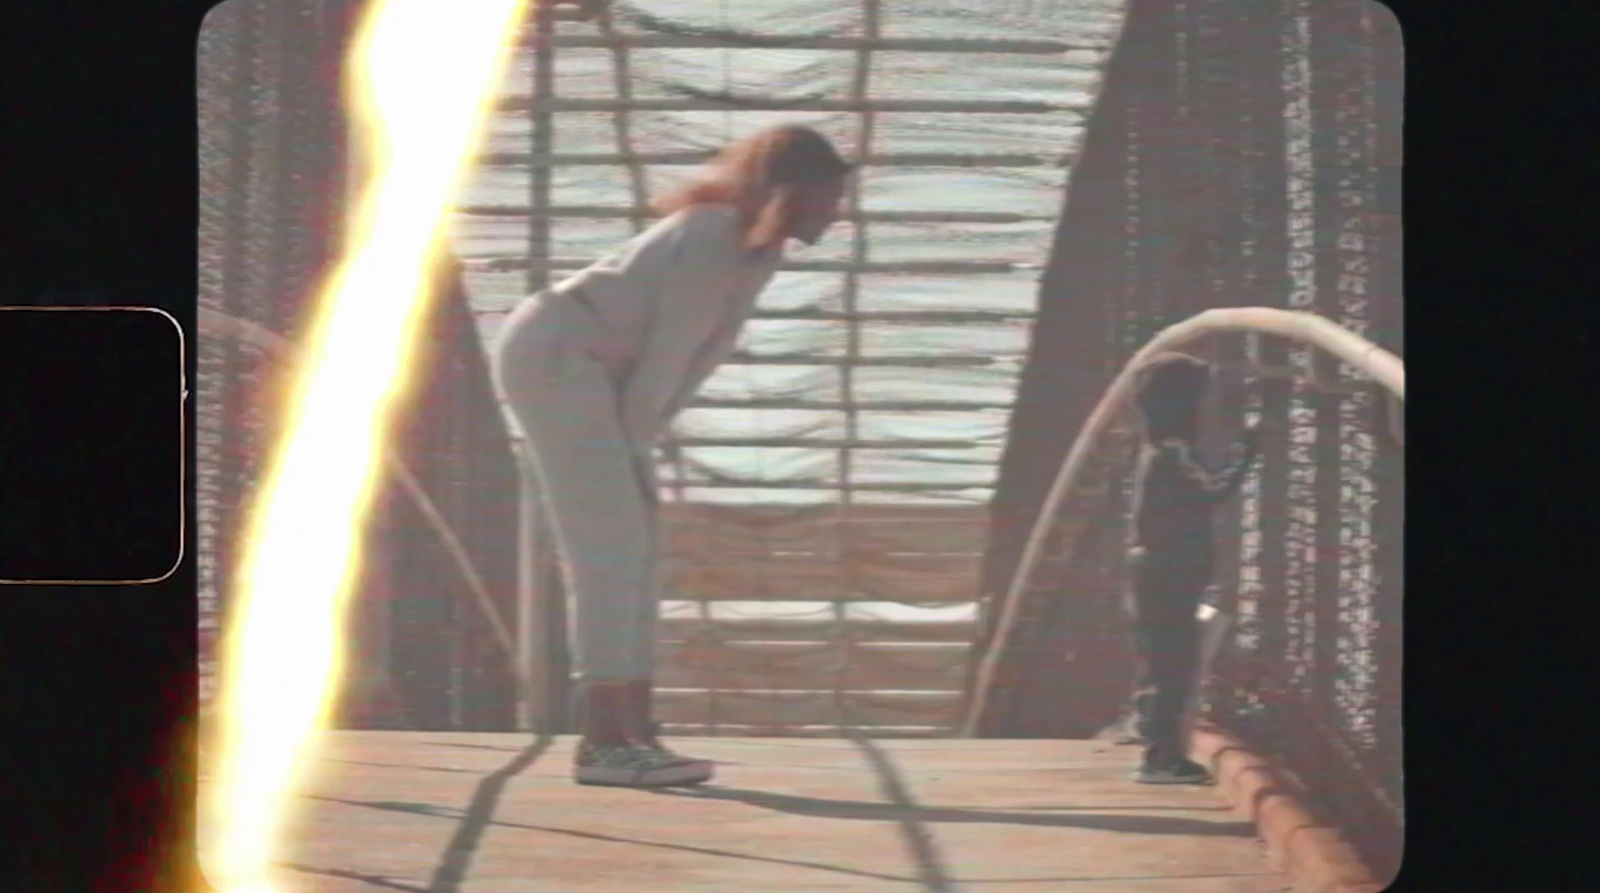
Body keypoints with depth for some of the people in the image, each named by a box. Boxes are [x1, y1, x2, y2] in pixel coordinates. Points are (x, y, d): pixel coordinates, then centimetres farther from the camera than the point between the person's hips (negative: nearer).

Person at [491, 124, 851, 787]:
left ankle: (634, 733, 6)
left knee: (632, 547, 6)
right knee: (609, 546, -15)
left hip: (578, 366, 10)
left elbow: (676, 365, 14)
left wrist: (636, 455, 8)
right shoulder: (718, 241, -17)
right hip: (556, 353, -10)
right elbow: (664, 358, -17)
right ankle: (605, 742, -18)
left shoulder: (755, 249, 13)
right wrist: (631, 454, -10)